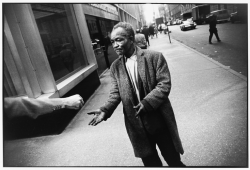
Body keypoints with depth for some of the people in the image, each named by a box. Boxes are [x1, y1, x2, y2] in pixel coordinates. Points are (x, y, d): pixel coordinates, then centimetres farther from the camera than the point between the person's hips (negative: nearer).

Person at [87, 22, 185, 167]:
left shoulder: (154, 57, -9)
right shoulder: (115, 67, 2)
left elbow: (165, 84, -14)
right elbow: (115, 93, 0)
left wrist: (147, 103, -26)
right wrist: (105, 110, -17)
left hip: (160, 121, -2)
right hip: (137, 125, 3)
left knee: (173, 159, 18)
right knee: (150, 161, 21)